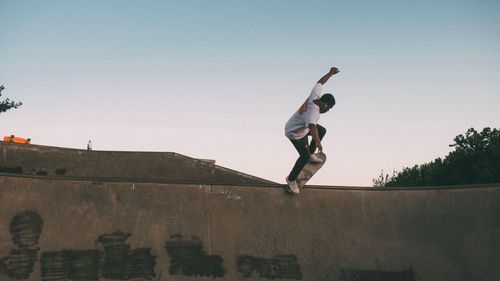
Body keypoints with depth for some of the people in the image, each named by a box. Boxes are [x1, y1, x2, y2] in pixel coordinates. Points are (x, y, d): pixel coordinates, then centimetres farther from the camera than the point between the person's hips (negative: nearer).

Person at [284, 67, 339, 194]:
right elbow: (312, 127, -56)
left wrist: (330, 73, 15)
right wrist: (317, 142, -69)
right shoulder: (313, 112, -39)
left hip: (303, 126, 10)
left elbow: (320, 82, 2)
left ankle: (310, 154, 33)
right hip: (295, 133, -10)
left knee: (322, 131, 22)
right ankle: (291, 179, 5)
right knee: (305, 156, -13)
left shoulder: (315, 96, -15)